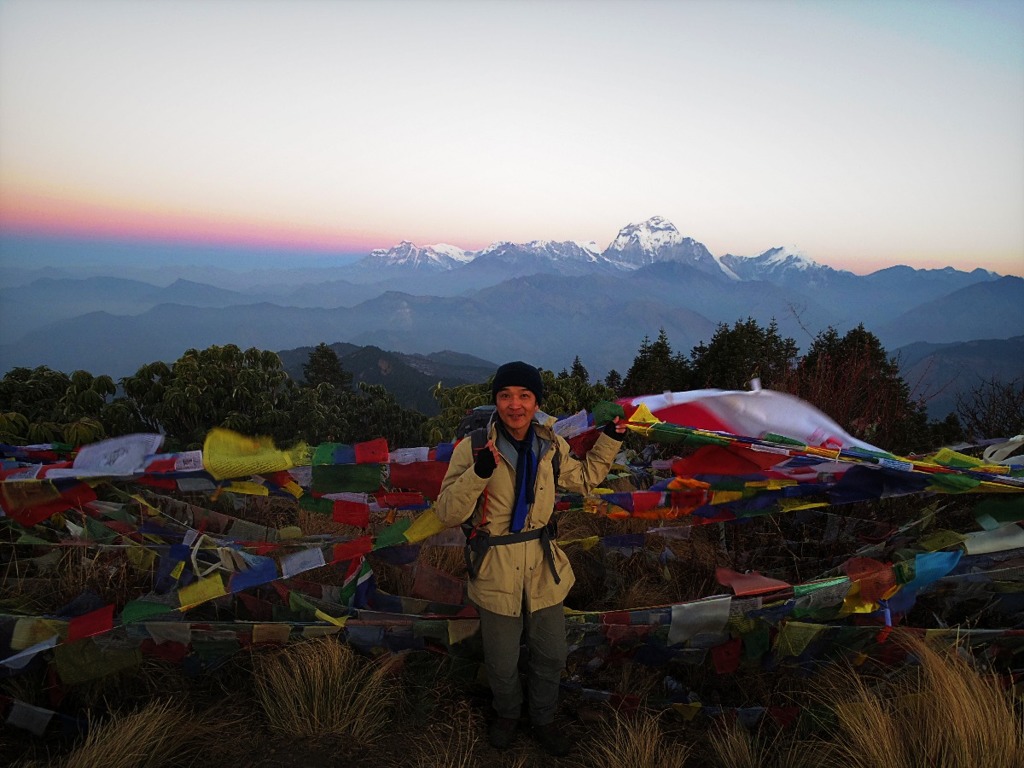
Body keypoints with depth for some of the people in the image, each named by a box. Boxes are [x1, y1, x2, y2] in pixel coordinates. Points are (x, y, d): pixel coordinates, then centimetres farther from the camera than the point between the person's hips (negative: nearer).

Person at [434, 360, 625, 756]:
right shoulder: (473, 449, -17)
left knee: (551, 655, 20)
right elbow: (448, 513, -20)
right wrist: (478, 473, -35)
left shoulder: (550, 446, -4)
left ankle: (543, 719, 48)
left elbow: (584, 478, 14)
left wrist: (610, 440, 4)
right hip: (496, 571, -3)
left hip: (543, 567, 4)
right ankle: (508, 713, 50)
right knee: (502, 663, 16)